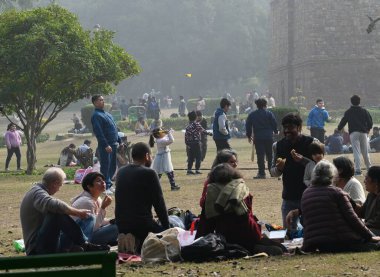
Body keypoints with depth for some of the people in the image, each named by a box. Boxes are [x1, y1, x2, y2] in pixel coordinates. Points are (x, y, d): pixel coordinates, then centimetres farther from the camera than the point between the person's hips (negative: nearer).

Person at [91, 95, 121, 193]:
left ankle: (108, 184, 23)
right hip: (105, 145, -9)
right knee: (106, 166, -4)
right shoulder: (96, 116, -10)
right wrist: (106, 145, -23)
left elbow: (114, 128, 23)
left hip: (114, 144, 9)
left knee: (112, 166, 13)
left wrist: (119, 141, 18)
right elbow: (98, 132, -18)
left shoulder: (107, 114, 19)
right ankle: (106, 187, 1)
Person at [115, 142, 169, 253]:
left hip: (121, 224, 7)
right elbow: (159, 202, -8)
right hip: (142, 224, -7)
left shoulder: (121, 172, 11)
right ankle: (138, 244, -10)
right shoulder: (149, 173, -9)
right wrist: (166, 226, 0)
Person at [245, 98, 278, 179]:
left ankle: (261, 173, -5)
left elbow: (248, 126, 6)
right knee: (270, 155, 10)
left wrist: (249, 136, 15)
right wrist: (276, 131, 18)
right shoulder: (269, 114, 0)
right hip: (269, 137, 0)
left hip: (258, 138, 0)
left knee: (260, 155, -1)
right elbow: (274, 124, 1)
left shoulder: (252, 115, 5)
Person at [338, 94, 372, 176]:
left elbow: (343, 121, 7)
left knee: (356, 152, -7)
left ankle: (358, 169, -15)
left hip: (353, 133, -2)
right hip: (363, 132, 2)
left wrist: (339, 128, 25)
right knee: (365, 151, 14)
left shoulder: (348, 112, 1)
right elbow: (370, 121, 5)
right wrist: (368, 129, 23)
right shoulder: (364, 111, 5)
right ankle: (369, 168, 22)